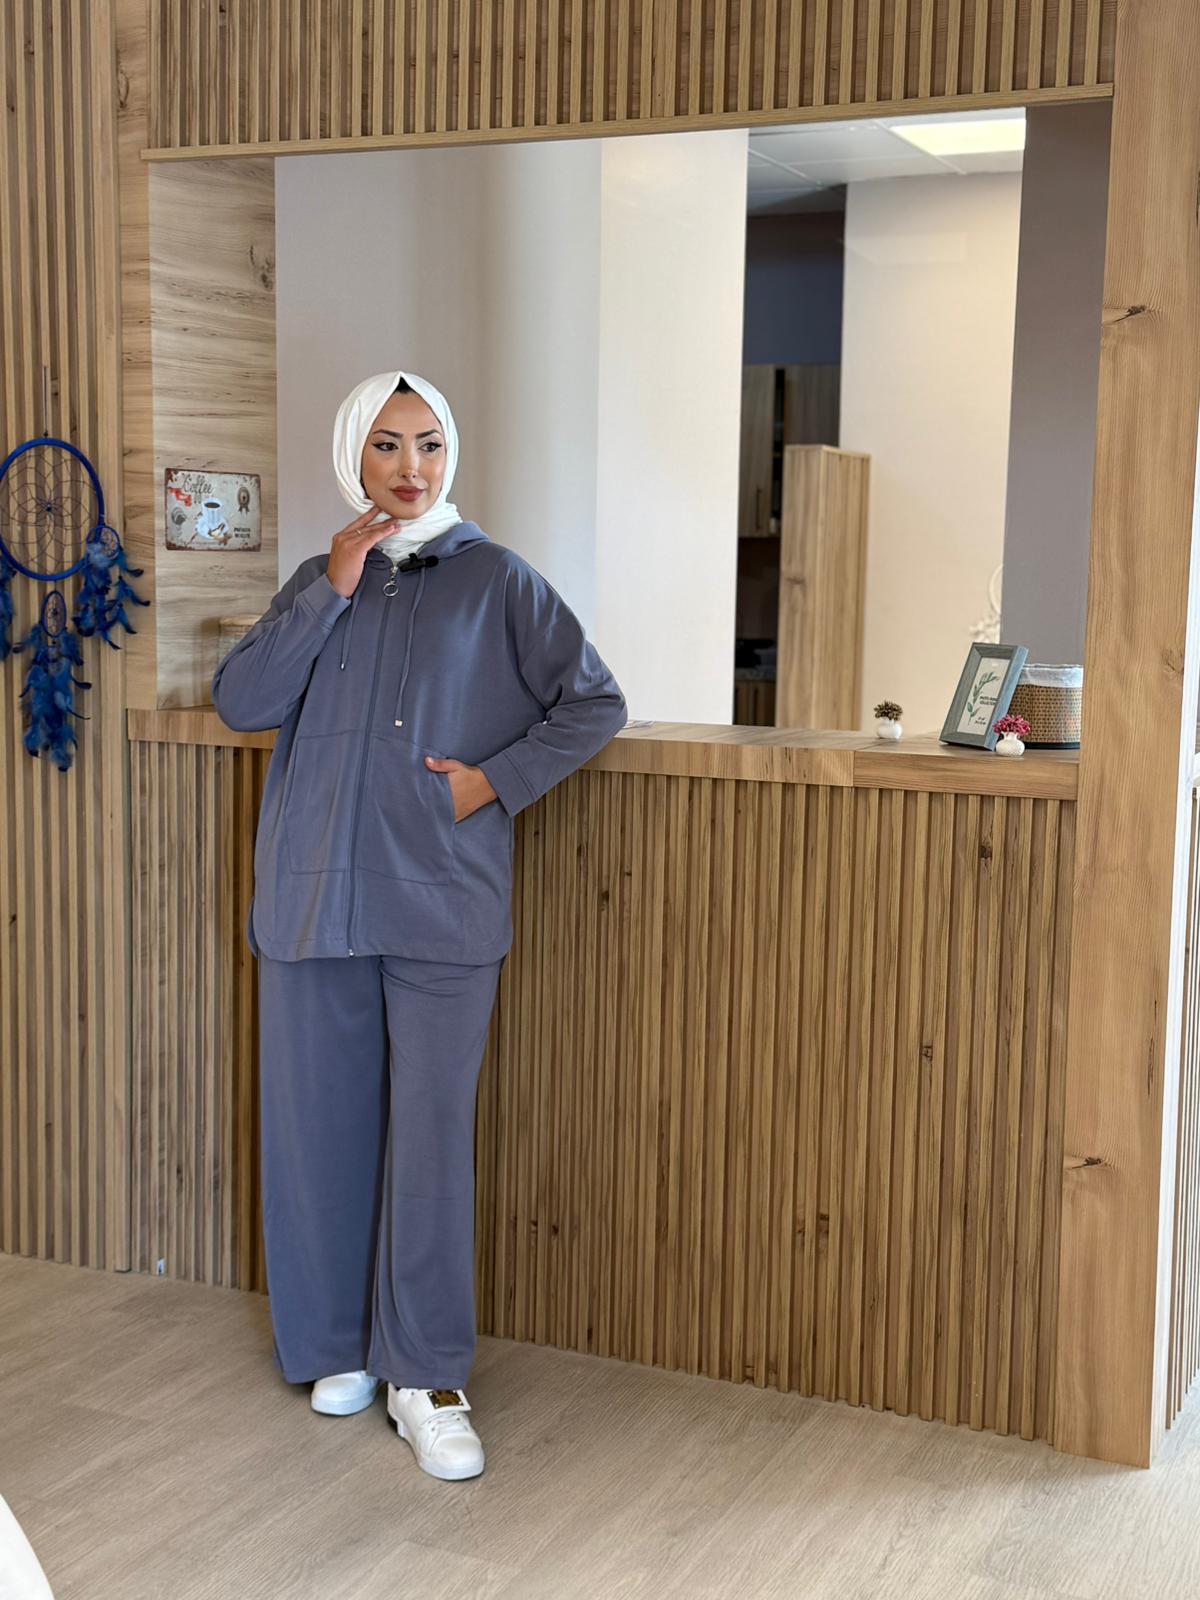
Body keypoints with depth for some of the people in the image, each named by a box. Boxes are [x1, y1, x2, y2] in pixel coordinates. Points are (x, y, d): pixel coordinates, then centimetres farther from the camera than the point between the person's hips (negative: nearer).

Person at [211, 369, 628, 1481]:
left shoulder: (494, 580, 5)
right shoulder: (318, 580, 13)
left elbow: (594, 703, 5)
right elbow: (239, 701, -1)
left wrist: (498, 779, -7)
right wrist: (332, 590, -7)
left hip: (444, 902, -3)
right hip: (314, 895, 3)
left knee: (432, 1133, -4)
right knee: (321, 1126, 8)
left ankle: (426, 1377, 7)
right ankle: (336, 1344, 25)